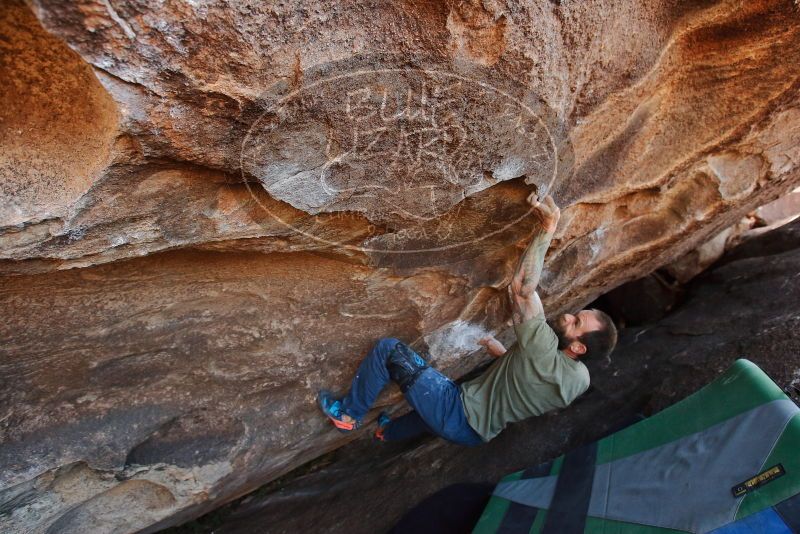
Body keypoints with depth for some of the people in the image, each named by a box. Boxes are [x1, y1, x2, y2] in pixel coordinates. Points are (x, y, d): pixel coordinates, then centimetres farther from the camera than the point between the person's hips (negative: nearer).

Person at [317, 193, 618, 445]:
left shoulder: (547, 355, -32)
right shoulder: (581, 378, -4)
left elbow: (520, 288, -38)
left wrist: (548, 230, -35)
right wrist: (496, 347, 17)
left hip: (460, 418, -9)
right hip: (478, 431, 9)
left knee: (388, 349, -10)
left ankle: (348, 414, 11)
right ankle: (389, 432, 59)